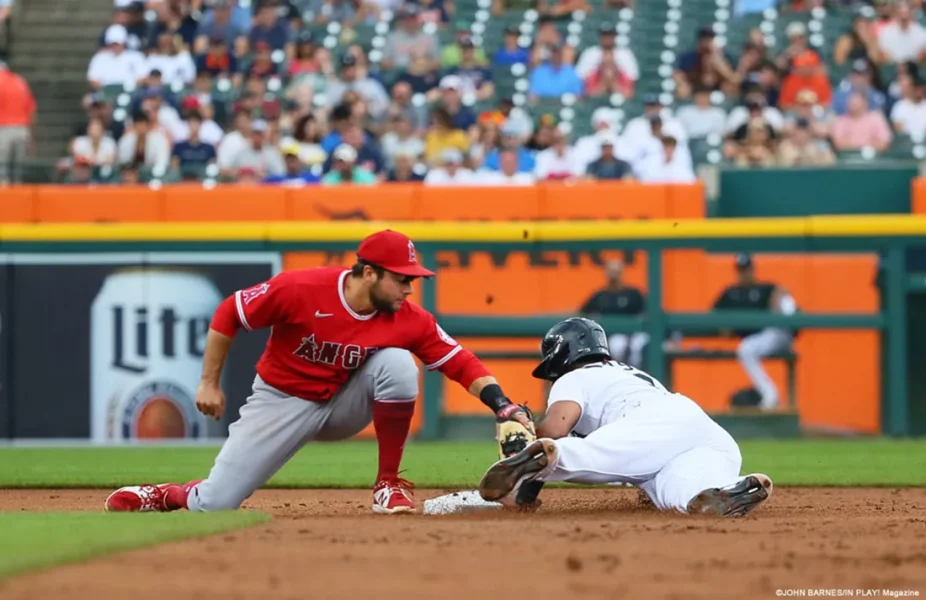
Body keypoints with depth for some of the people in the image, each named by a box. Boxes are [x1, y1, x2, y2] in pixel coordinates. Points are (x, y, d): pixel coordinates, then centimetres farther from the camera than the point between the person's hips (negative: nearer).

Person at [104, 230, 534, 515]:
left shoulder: (409, 320, -16)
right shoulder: (300, 290, -26)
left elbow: (459, 362, -18)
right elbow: (229, 314, -15)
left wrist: (504, 407, -34)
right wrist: (209, 383, -12)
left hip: (342, 406, 2)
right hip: (281, 403, -2)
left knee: (398, 362, -27)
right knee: (213, 505, -12)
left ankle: (389, 486, -13)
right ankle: (166, 495, 27)